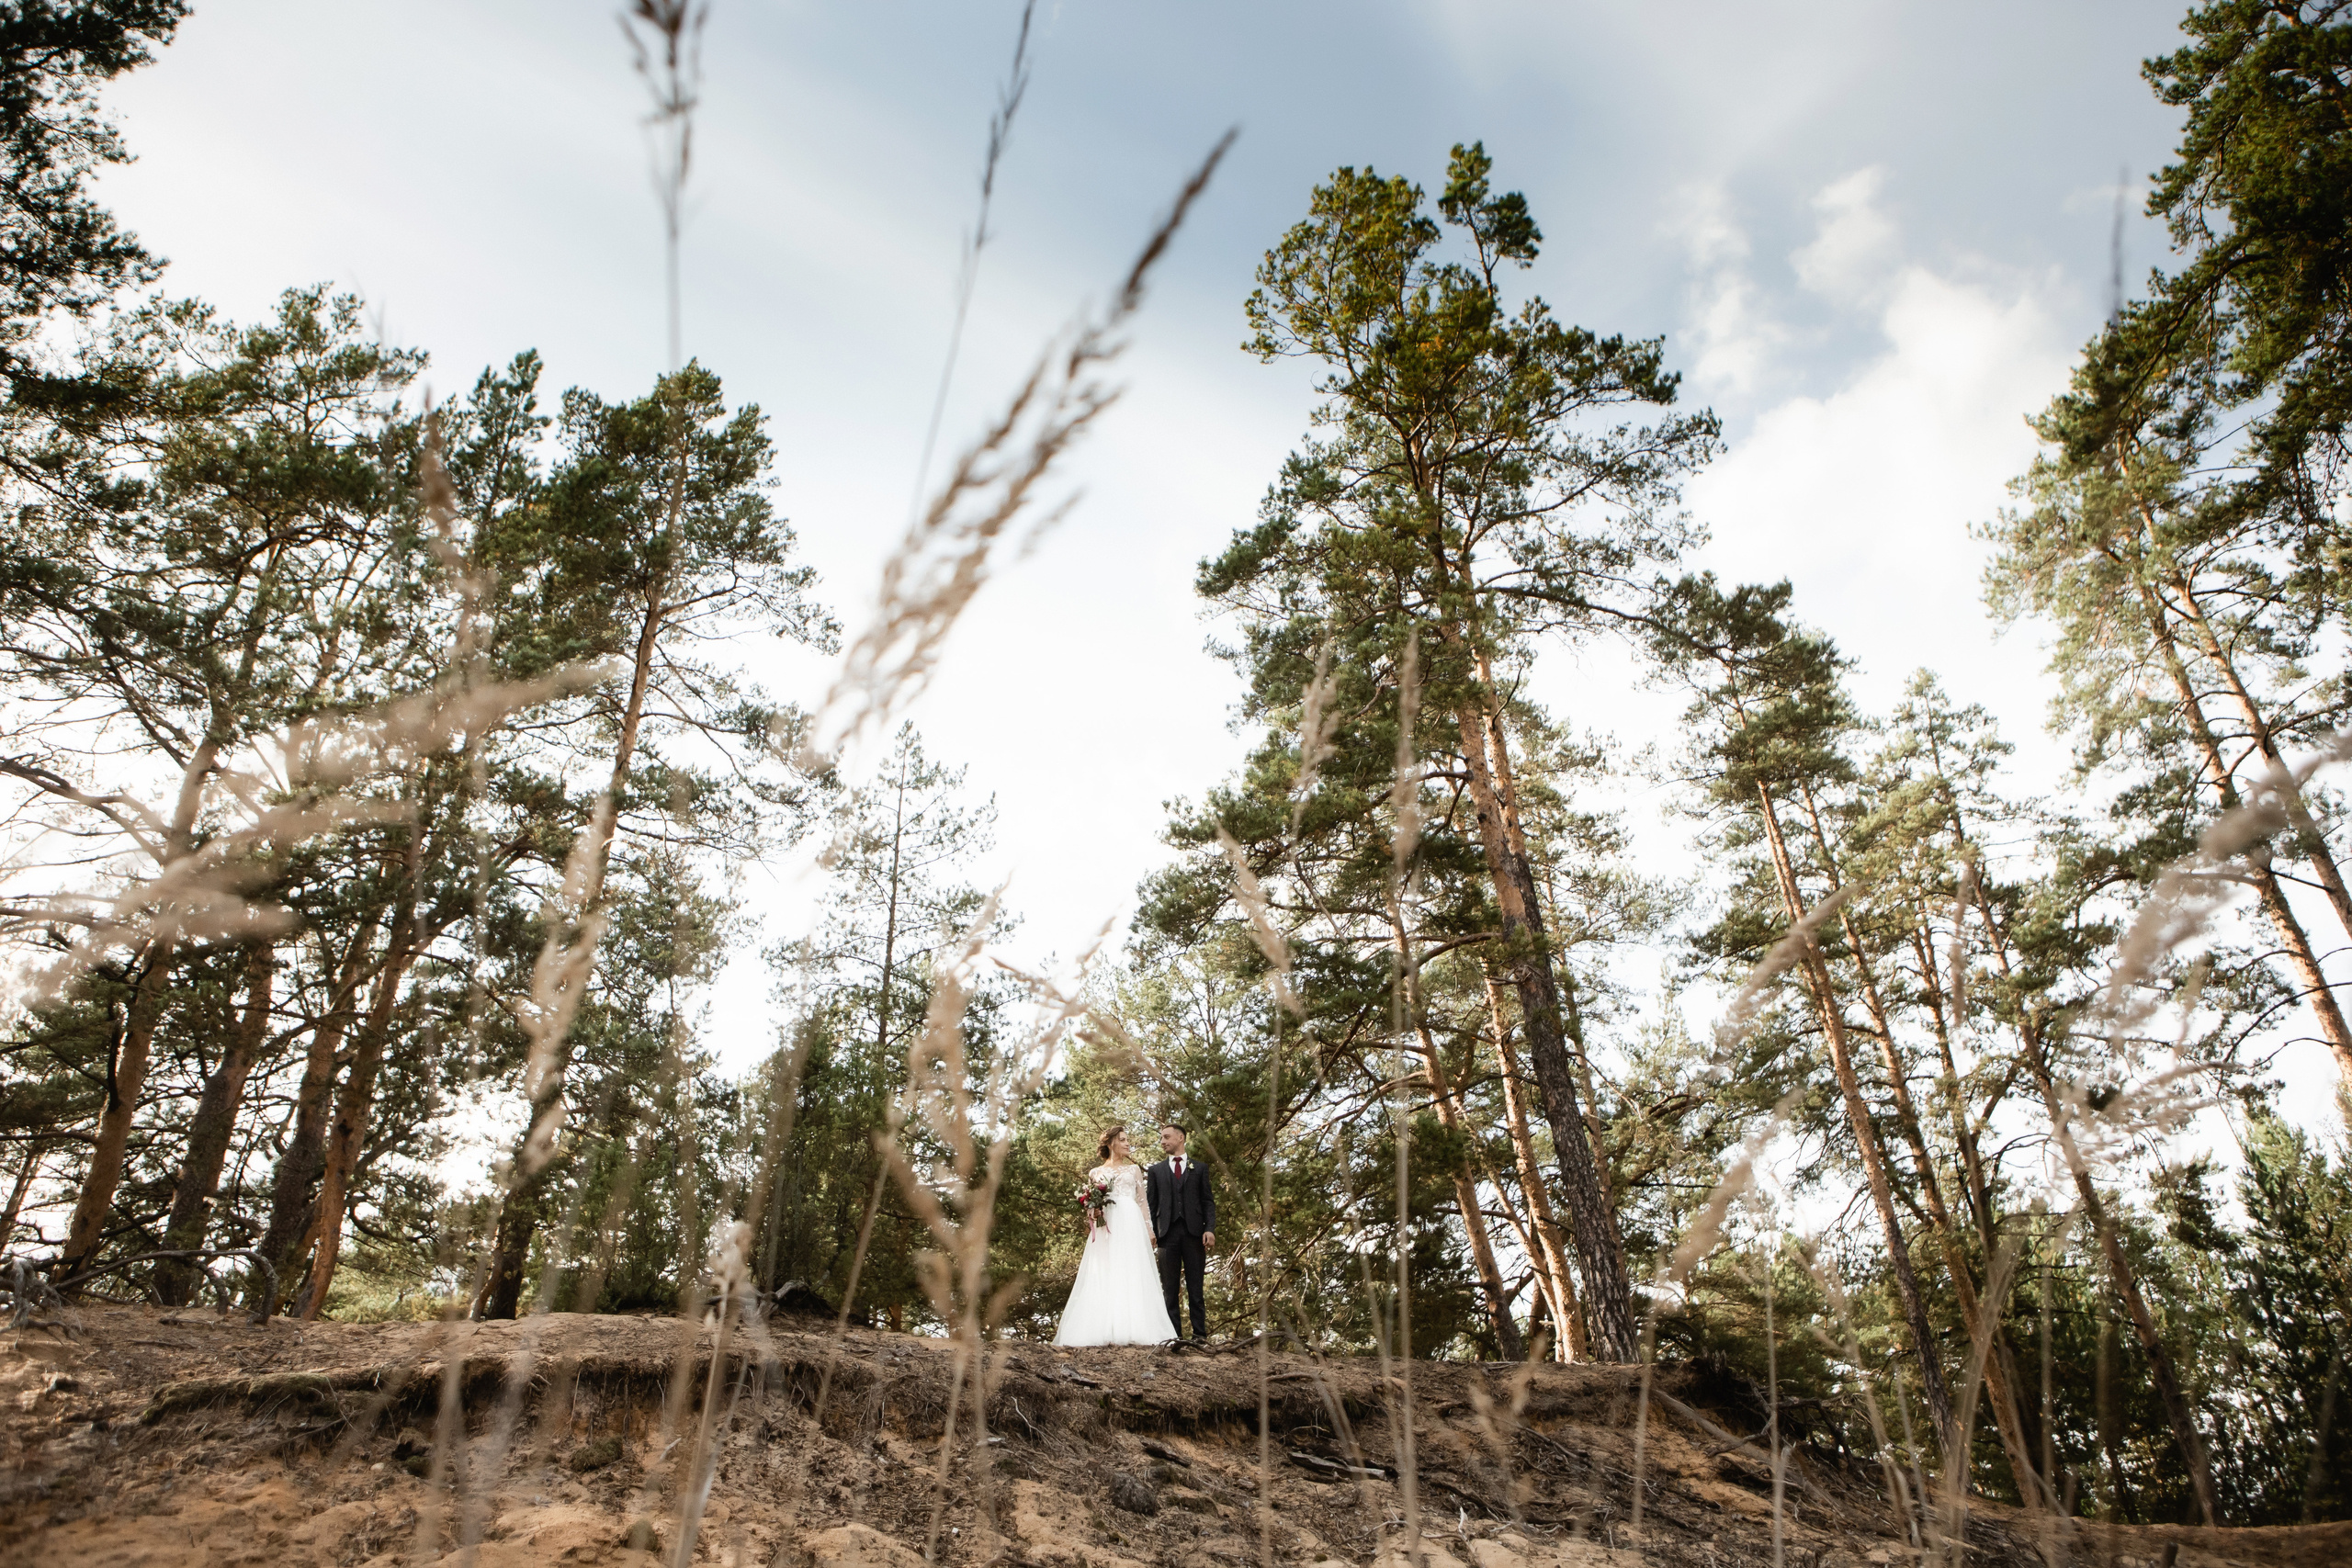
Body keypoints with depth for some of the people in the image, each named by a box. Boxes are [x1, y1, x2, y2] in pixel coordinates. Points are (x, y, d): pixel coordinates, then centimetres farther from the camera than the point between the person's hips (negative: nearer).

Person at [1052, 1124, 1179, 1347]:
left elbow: (1142, 1201, 15)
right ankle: (1105, 1331, -14)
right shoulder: (1096, 1173, 18)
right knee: (1103, 1277, -10)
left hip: (1131, 1224, 0)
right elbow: (1090, 1205, 15)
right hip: (1105, 1226, 0)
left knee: (1131, 1276, -10)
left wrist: (1149, 1228, 4)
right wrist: (1091, 1218, -7)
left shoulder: (1134, 1169, 20)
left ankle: (1130, 1330, -15)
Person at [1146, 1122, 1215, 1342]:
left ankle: (1199, 1333, 4)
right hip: (1167, 1233, 1)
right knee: (1169, 1287, 1)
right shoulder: (1155, 1171, 15)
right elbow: (1151, 1204, 11)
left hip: (1194, 1233, -1)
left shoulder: (1199, 1169, 13)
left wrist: (1210, 1229, -6)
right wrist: (1150, 1232, 0)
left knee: (1195, 1287, 1)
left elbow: (1208, 1202, 7)